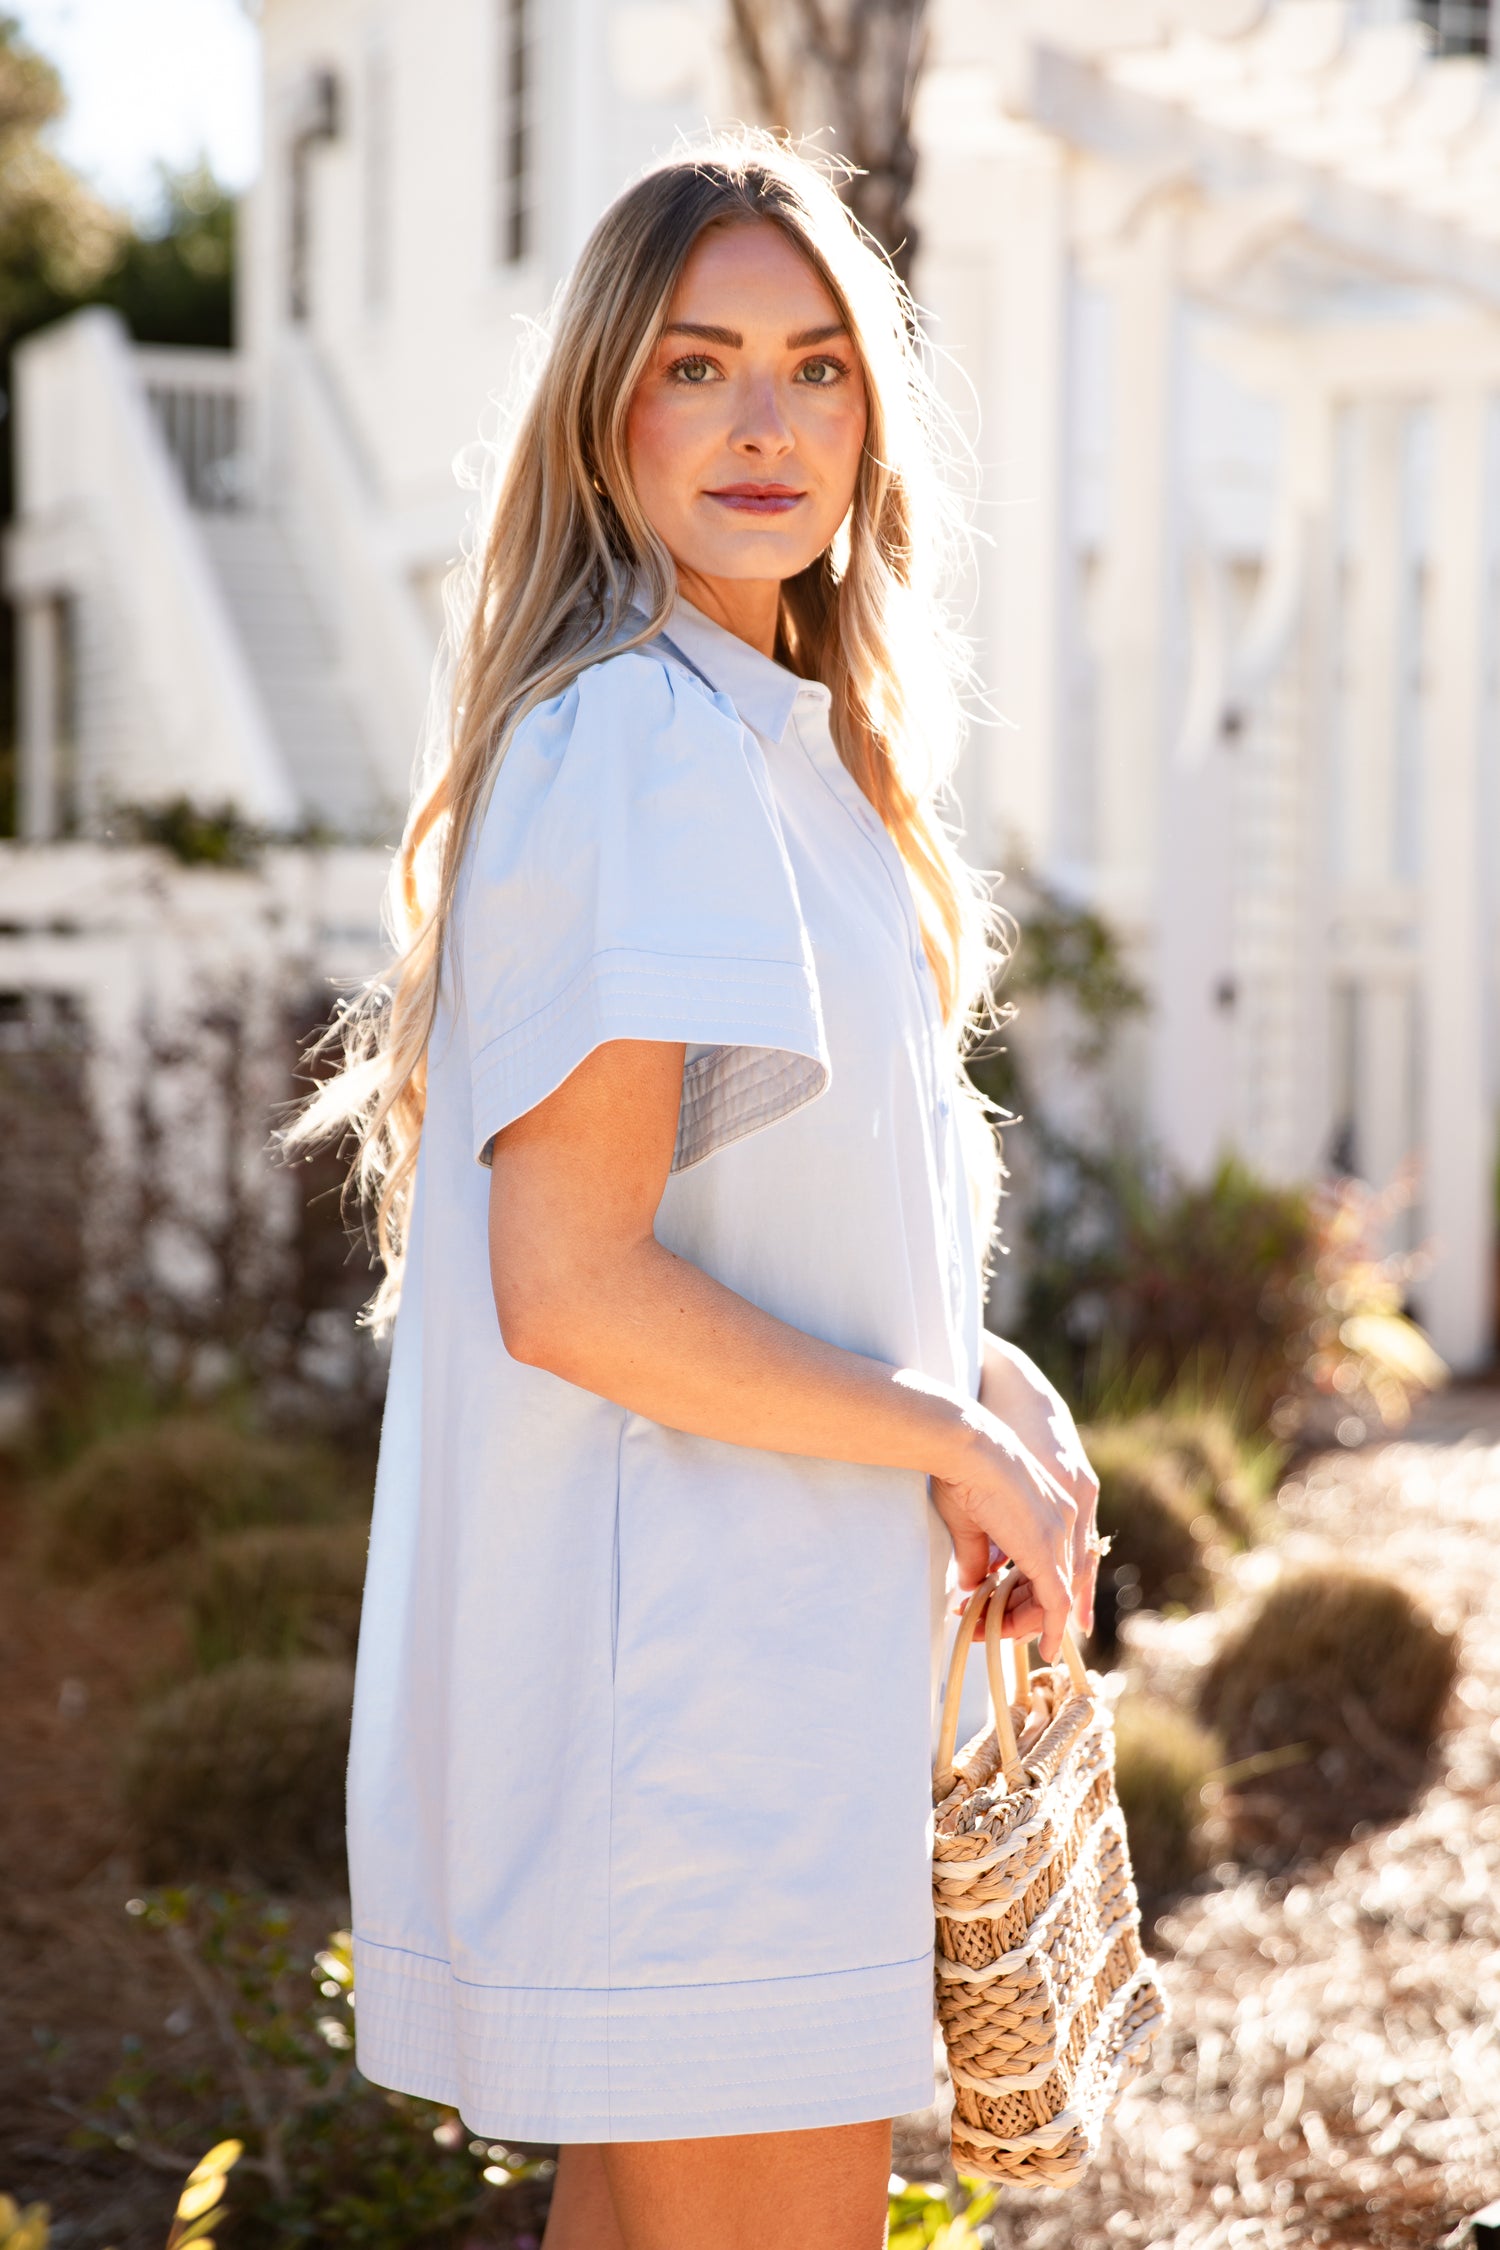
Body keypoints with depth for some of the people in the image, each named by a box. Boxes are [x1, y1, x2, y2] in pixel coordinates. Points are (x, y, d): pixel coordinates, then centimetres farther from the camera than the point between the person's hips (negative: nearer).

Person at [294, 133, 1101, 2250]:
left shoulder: (765, 740, 15)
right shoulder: (649, 745, -17)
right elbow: (569, 1288, -22)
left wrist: (980, 1373, 6)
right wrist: (956, 1436, -13)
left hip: (758, 1655, 10)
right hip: (691, 1672, -10)